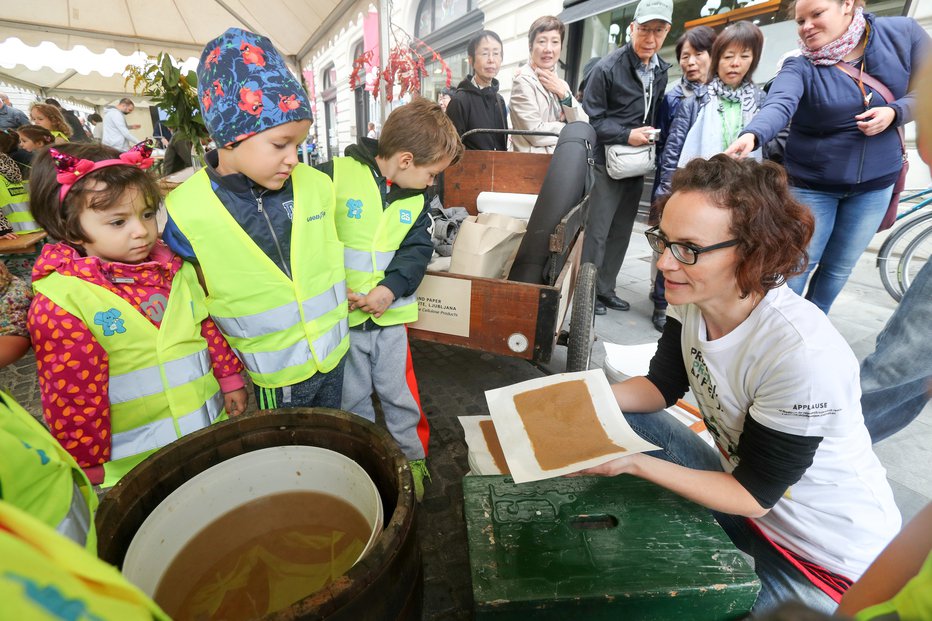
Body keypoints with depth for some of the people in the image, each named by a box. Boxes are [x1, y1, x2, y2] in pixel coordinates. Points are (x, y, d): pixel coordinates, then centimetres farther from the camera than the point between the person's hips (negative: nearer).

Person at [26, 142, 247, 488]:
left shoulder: (173, 268, -2)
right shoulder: (58, 302, -16)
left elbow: (208, 326, 6)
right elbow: (70, 393, -12)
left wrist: (230, 379, 9)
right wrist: (87, 464, -5)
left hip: (209, 422, 5)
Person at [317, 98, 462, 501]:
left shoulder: (416, 196, 3)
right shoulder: (334, 176, -13)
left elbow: (418, 249, -1)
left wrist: (391, 288, -18)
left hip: (391, 314, 3)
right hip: (340, 315, -3)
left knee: (400, 394, 13)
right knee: (351, 398, 14)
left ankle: (412, 457, 34)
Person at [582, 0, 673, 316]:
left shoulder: (661, 70, 10)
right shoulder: (607, 68, -11)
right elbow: (590, 119, -13)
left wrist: (652, 136, 5)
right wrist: (627, 135, -20)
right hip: (606, 164, -7)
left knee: (621, 233, 11)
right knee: (596, 231, -4)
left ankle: (606, 288, 24)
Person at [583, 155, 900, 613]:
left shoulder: (804, 354, -34)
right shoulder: (693, 298, -16)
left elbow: (754, 495, -22)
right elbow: (662, 386, -1)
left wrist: (633, 462, -29)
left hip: (832, 558, -6)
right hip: (743, 482, 6)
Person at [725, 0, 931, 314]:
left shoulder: (902, 32, -4)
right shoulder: (800, 67, -15)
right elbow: (778, 105, -35)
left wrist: (894, 112, -17)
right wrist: (752, 135, -57)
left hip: (875, 182, 3)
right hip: (812, 185, -3)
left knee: (839, 267, 15)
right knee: (796, 267, 1)